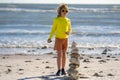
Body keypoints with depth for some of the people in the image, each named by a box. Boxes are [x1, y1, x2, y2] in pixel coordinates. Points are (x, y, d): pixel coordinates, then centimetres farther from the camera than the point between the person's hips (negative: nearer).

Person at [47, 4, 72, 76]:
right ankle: (59, 70, -6)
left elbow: (70, 29, 12)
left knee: (64, 54, 8)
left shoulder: (68, 20, 4)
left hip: (65, 39, 3)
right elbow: (53, 29, -2)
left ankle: (63, 69, 15)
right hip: (58, 38, -3)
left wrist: (69, 32, -12)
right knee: (59, 54, -7)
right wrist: (50, 38, -10)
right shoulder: (57, 19, -5)